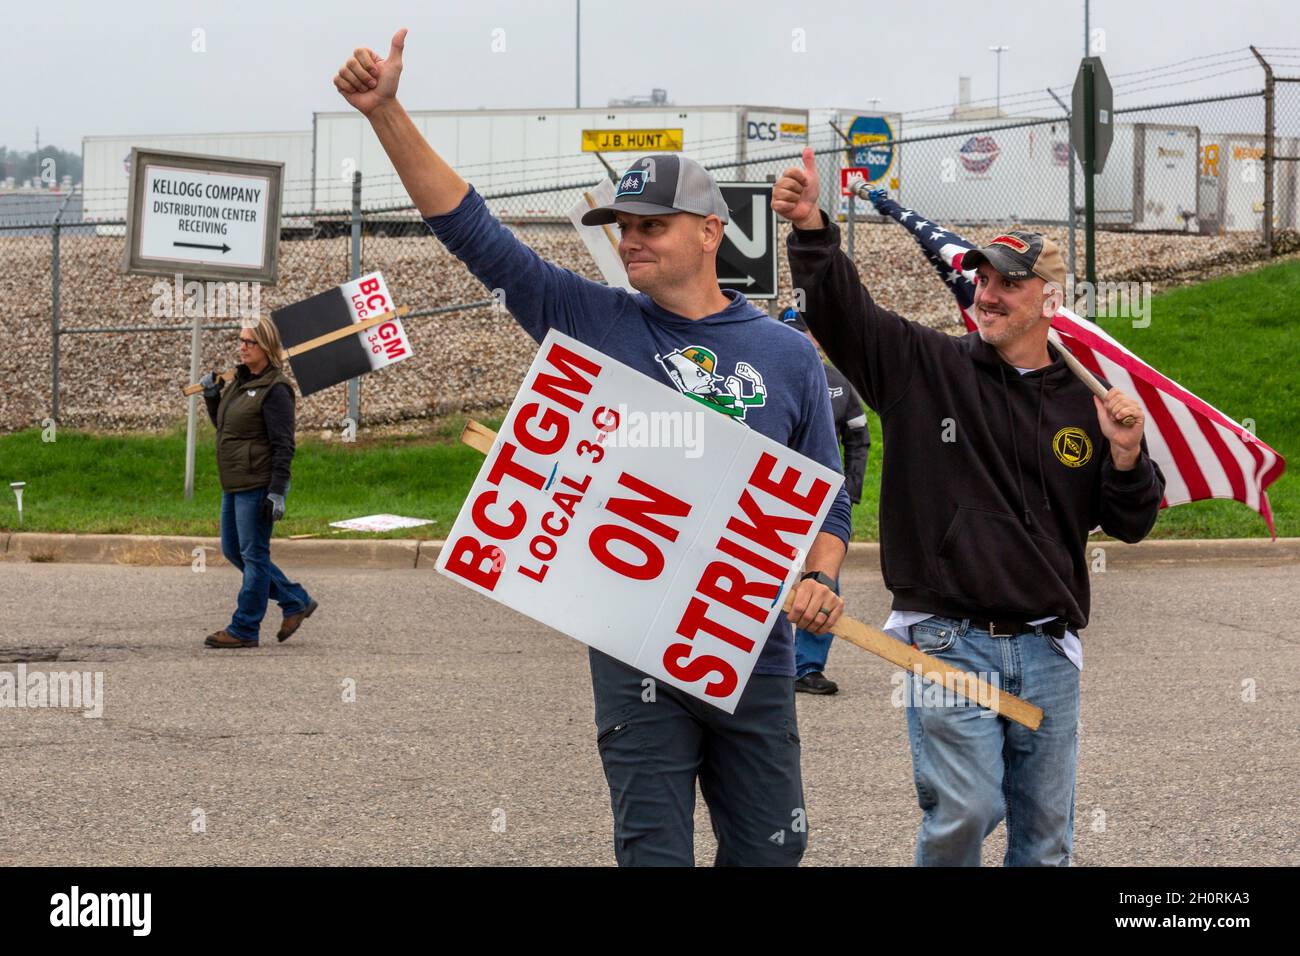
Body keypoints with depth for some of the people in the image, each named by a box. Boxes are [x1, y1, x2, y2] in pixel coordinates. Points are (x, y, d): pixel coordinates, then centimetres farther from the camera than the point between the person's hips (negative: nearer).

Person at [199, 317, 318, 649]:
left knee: (254, 554, -1)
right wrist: (212, 396, 9)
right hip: (234, 484, 10)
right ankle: (296, 602, 23)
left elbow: (283, 445, -18)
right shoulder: (240, 381, 13)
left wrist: (277, 492, -22)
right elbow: (223, 426, 25)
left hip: (258, 485, -10)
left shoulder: (275, 389, -14)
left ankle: (244, 629, 6)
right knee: (233, 550, 15)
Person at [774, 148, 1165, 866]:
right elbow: (842, 310, -8)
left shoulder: (1081, 405, 8)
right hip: (947, 639, -3)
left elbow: (1129, 525, 10)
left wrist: (1127, 456, -9)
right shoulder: (924, 367, 3)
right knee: (964, 812, -14)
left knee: (1046, 832, 9)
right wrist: (809, 229, -24)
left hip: (1047, 648, 3)